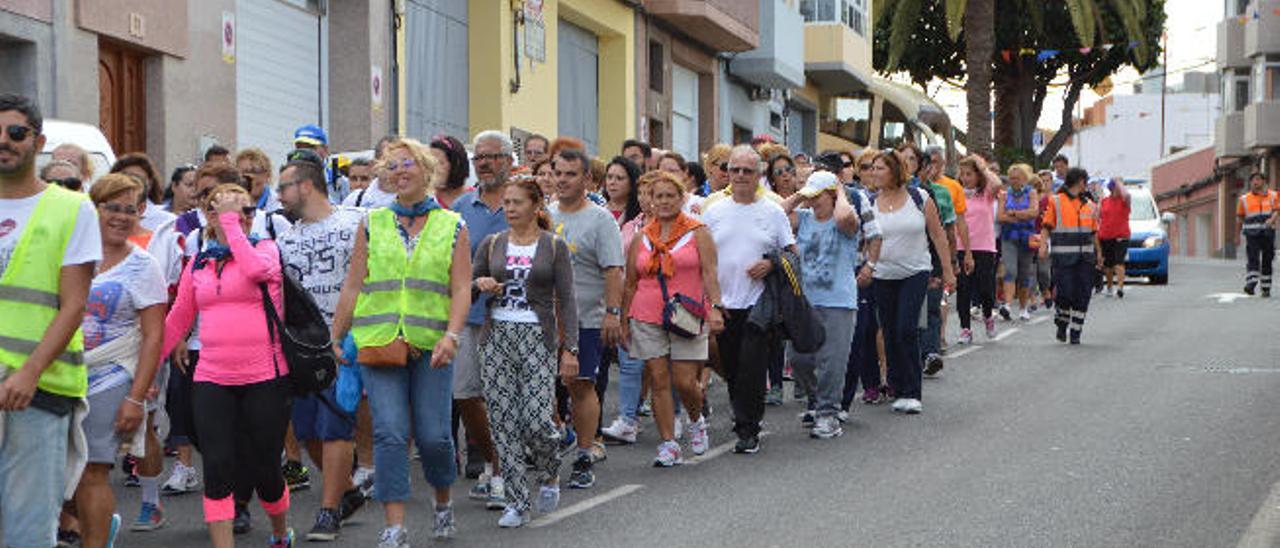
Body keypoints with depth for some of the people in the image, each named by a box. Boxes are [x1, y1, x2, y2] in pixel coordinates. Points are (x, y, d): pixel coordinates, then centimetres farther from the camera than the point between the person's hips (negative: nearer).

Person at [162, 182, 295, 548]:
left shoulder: (266, 249, 3)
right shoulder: (198, 264, 13)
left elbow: (256, 269, -22)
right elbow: (178, 320, 18)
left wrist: (232, 223, -14)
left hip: (265, 378, -3)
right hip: (212, 380, 3)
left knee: (264, 470, 6)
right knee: (217, 468, -8)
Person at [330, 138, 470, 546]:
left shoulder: (452, 226, 7)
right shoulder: (372, 225, 10)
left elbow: (461, 289, 0)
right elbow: (352, 286, 11)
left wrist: (451, 335, -15)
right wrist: (334, 339, 9)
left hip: (431, 345, -1)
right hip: (379, 342, 1)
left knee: (433, 435, -1)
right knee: (390, 433, -7)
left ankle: (443, 504, 27)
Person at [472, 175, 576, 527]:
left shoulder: (554, 247, 3)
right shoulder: (491, 244, 10)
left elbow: (566, 300, 1)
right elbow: (467, 291, 14)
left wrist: (570, 349, -6)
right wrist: (480, 284, -10)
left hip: (538, 339, -3)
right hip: (497, 336, 3)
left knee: (537, 420, -12)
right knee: (503, 422, -1)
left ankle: (549, 476, 19)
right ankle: (517, 502, 8)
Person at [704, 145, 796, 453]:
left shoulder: (773, 212, 4)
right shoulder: (714, 212, 9)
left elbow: (792, 253, 7)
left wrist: (771, 264, -13)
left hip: (760, 304, -3)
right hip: (723, 304, 3)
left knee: (752, 368, -9)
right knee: (731, 370, 9)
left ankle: (748, 430, -3)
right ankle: (744, 420, 26)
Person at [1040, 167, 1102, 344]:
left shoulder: (1089, 206, 17)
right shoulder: (1055, 201, 2)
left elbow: (1093, 232, 22)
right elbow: (1046, 226, -3)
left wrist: (1098, 252, 18)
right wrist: (1043, 245, -17)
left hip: (1085, 256, 5)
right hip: (1063, 255, -5)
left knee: (1082, 296, 0)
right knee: (1065, 292, -10)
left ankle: (1076, 332, 9)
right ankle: (1062, 323, 16)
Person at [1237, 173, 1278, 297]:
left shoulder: (1273, 196, 9)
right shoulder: (1244, 199, 8)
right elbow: (1239, 217, 15)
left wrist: (1272, 219, -22)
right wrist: (1238, 234, 16)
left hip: (1267, 232, 1)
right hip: (1252, 234, -1)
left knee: (1267, 261, 5)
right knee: (1252, 259, -15)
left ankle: (1266, 288, 14)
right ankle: (1250, 284, -25)